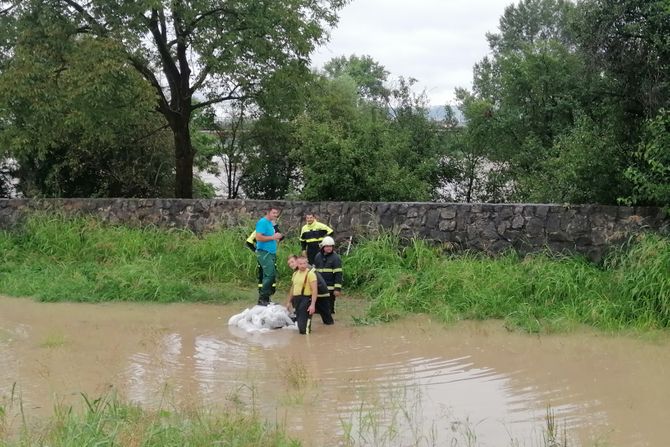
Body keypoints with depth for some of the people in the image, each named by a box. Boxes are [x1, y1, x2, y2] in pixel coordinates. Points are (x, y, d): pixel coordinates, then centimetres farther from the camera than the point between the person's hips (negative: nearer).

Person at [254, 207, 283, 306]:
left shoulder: (271, 223, 17)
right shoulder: (262, 222, -11)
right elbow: (258, 237, -21)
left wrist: (276, 237, 9)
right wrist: (273, 237, -17)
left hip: (271, 253, 10)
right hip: (264, 253, -10)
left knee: (268, 276, 10)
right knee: (270, 274, -16)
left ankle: (265, 298, 14)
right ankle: (262, 298, -12)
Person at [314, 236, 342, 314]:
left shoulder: (335, 258, -7)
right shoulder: (318, 256, 9)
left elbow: (338, 274, -10)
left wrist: (338, 288, -15)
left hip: (330, 288, -5)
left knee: (329, 307, -2)